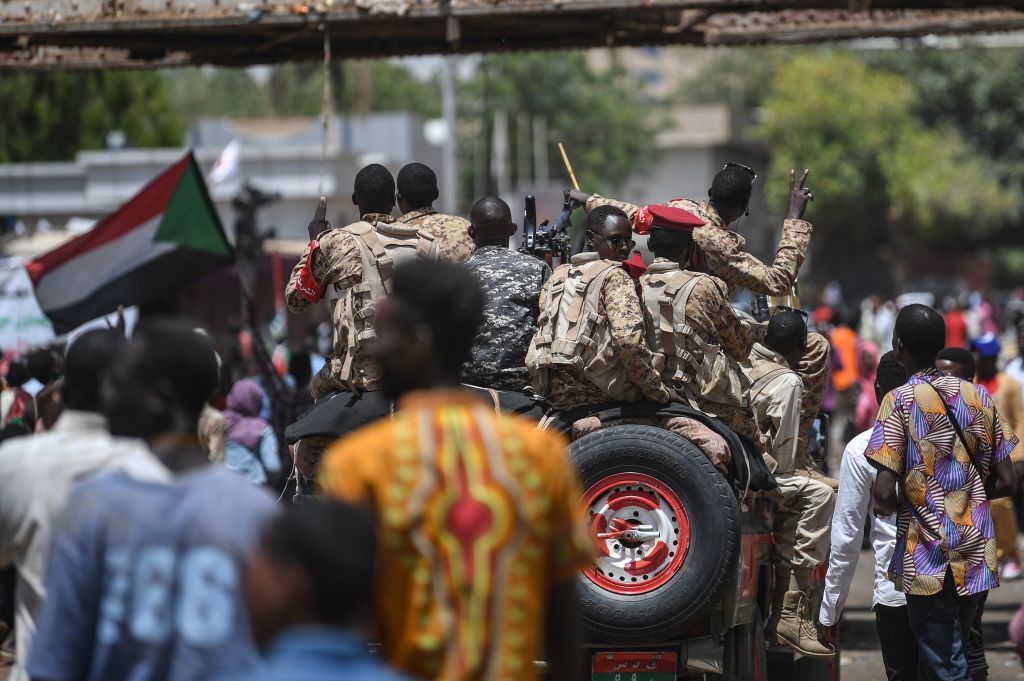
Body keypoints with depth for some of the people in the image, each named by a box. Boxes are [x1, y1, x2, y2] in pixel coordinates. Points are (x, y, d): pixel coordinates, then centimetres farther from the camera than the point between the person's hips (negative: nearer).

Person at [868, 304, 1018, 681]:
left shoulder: (900, 401, -10)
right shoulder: (977, 395, 5)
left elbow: (884, 492, -16)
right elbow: (1005, 482, 4)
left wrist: (892, 505, 5)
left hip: (929, 558, -5)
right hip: (977, 555, 5)